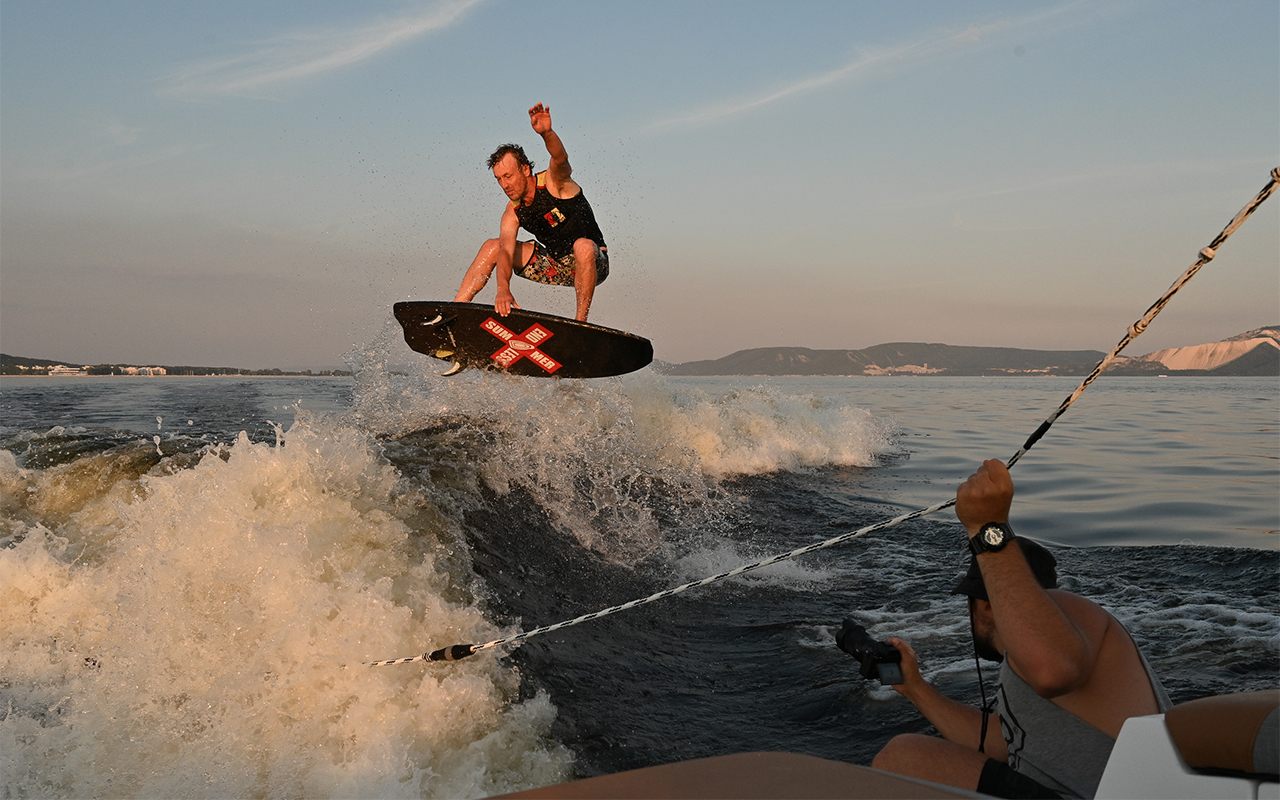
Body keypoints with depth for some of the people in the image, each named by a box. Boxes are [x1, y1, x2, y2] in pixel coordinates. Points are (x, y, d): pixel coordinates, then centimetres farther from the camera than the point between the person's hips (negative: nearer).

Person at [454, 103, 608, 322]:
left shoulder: (553, 181, -18)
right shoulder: (513, 213, -5)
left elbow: (560, 158, -42)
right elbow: (506, 252, -19)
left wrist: (546, 133, -64)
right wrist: (503, 289, -39)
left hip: (593, 263, -6)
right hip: (555, 266, 6)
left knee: (583, 245, -41)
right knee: (492, 247, -2)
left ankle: (581, 322, -29)